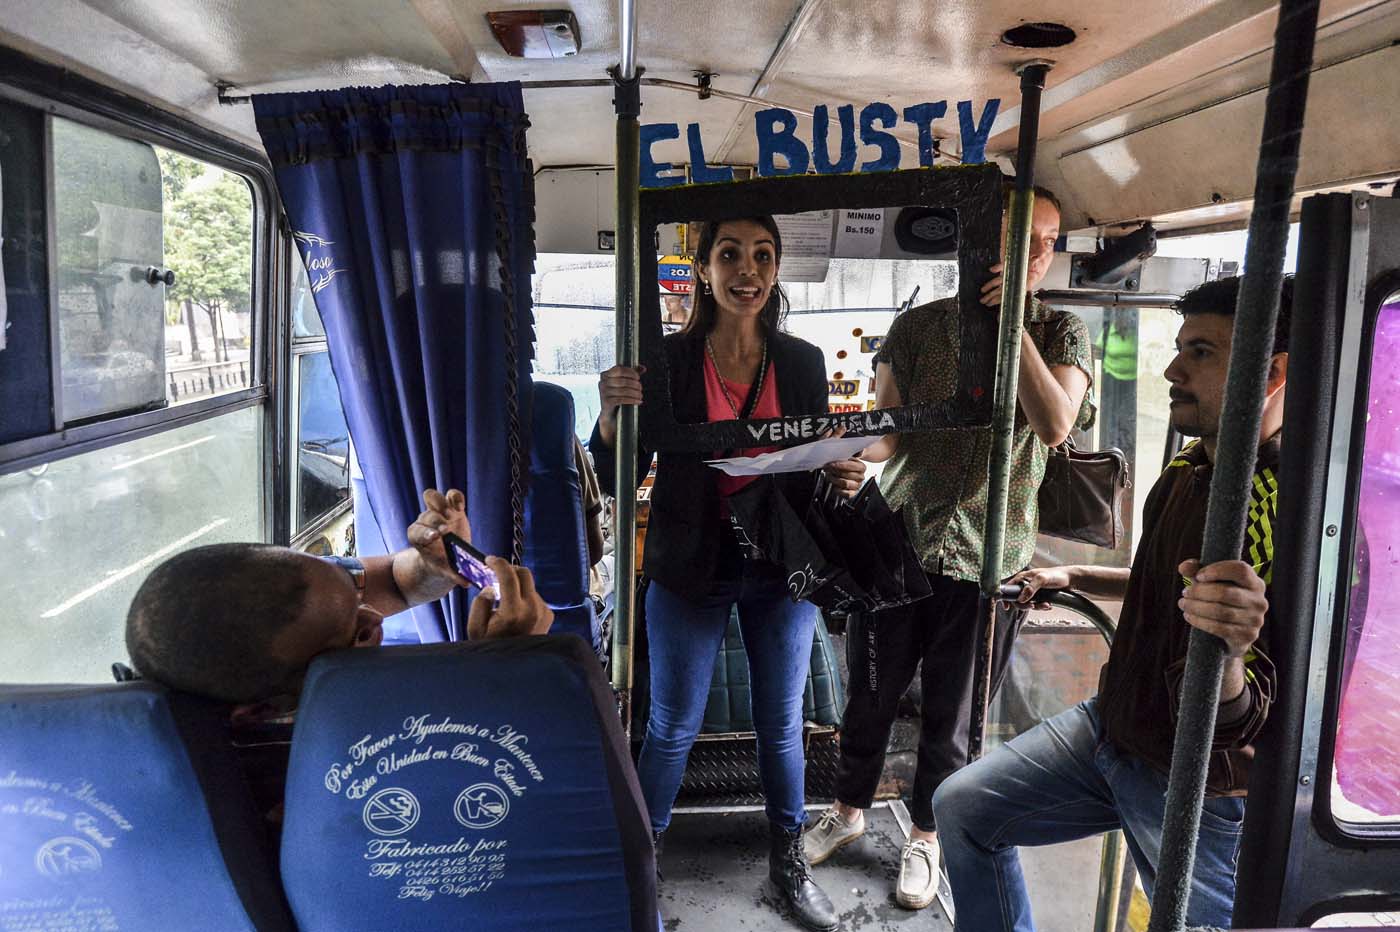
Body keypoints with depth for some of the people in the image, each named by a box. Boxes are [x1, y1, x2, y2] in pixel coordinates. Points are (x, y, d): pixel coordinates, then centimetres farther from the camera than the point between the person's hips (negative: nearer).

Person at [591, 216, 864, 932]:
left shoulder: (803, 362, 0)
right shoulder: (666, 360, -9)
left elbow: (819, 464, 9)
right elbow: (616, 480, -8)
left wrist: (842, 477, -13)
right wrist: (612, 416, -27)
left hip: (781, 568, 2)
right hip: (690, 569, -2)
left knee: (782, 723, 15)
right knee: (672, 726, 10)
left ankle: (788, 859, 36)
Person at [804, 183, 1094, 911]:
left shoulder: (1061, 334, 1)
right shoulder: (918, 326, 1)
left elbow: (1054, 424, -17)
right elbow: (887, 435, -4)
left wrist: (1013, 323, -19)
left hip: (987, 558, 0)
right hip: (897, 543, 1)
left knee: (951, 715, 13)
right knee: (870, 695, 15)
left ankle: (925, 836, 37)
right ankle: (849, 811, 40)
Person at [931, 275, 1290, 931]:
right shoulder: (1186, 471, 1)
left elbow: (1234, 730, -31)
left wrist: (1226, 656, -50)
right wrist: (1071, 577, 17)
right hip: (1111, 724, 8)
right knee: (962, 806, 10)